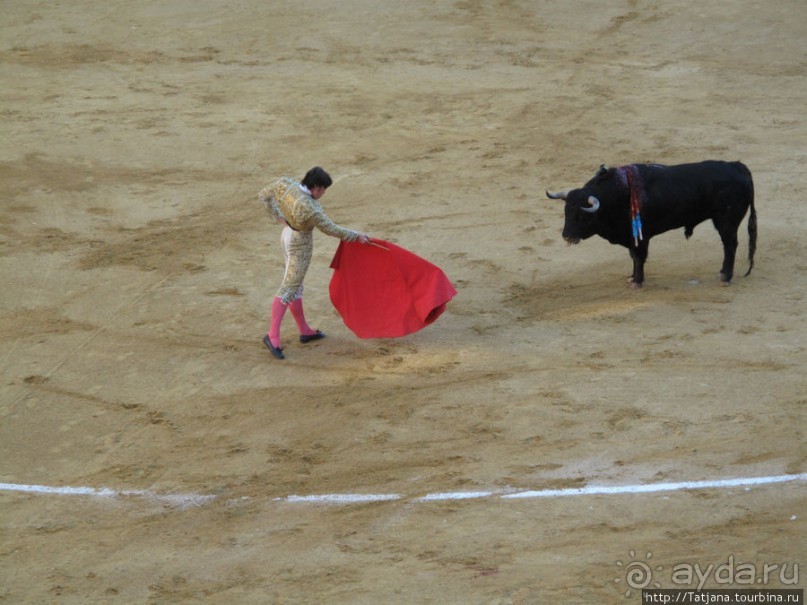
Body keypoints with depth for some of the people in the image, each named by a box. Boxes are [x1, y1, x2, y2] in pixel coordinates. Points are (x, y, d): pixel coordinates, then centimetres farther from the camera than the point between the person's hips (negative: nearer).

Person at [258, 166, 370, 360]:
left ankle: (304, 330, 29)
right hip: (300, 245, -8)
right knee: (288, 289, -7)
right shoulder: (310, 209, -31)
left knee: (294, 285, 16)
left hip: (288, 235, 8)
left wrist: (279, 217, 6)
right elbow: (331, 229, -19)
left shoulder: (286, 183, -16)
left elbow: (264, 195, -1)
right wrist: (357, 236, -6)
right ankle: (273, 335, -11)